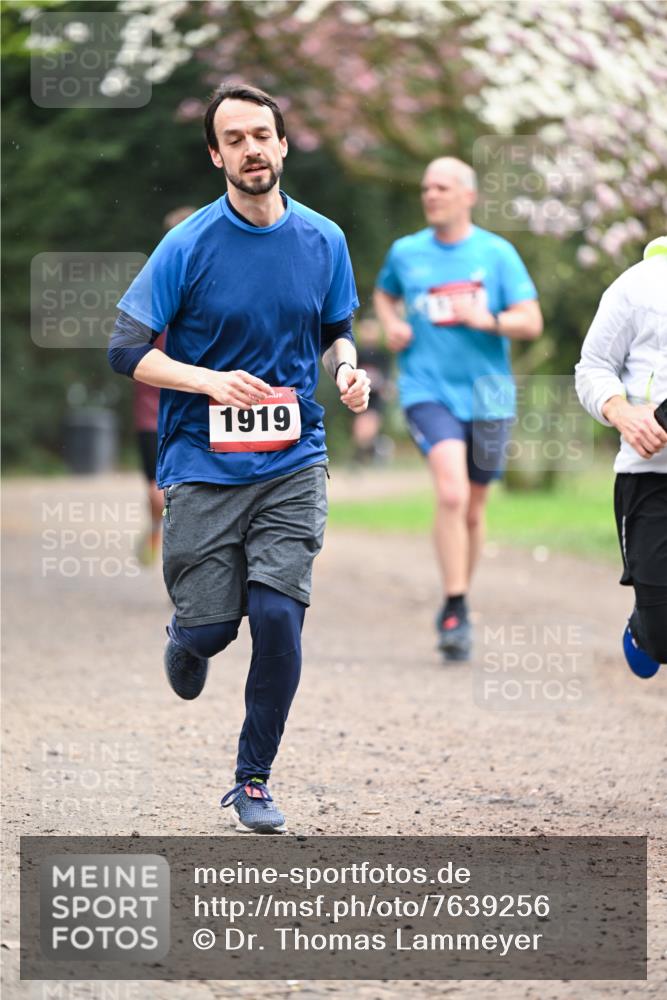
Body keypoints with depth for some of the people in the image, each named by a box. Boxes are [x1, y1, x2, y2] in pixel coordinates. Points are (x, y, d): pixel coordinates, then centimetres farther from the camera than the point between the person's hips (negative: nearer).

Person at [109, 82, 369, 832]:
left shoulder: (322, 240, 3)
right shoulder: (188, 247, -8)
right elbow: (127, 350, -6)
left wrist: (347, 370, -4)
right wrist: (209, 381, -20)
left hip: (293, 466, 2)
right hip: (202, 466, -2)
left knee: (278, 618, -11)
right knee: (210, 626, -1)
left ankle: (253, 781, 6)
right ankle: (187, 640, 40)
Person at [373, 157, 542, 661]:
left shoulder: (497, 253, 1)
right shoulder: (406, 252, 5)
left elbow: (532, 322, -2)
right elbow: (384, 293, 26)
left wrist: (484, 319, -19)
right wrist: (392, 324, 5)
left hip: (486, 393, 1)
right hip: (428, 389, -1)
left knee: (473, 509, 11)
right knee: (452, 492, -23)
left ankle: (457, 607, 32)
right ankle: (456, 610, -19)